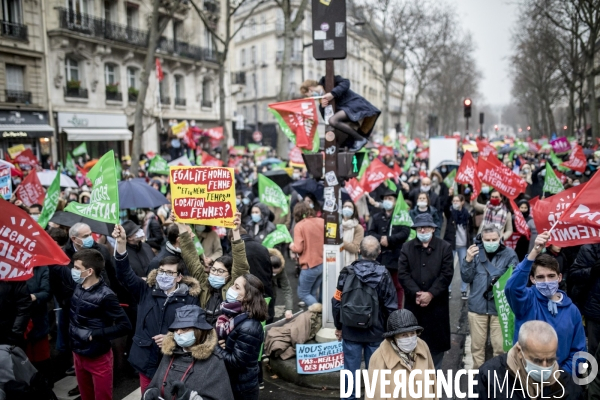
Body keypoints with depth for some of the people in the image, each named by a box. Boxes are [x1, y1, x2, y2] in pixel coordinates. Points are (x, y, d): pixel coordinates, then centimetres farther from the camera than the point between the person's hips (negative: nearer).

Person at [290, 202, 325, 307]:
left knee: (303, 293, 8)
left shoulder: (299, 225, -11)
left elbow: (298, 249, -16)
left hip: (310, 265, -6)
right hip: (324, 263, 6)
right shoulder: (322, 221, 3)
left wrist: (291, 246, 5)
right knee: (313, 293, 17)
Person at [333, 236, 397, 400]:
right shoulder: (383, 275, -12)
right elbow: (391, 306, -9)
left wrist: (338, 326, 10)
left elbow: (337, 302, -2)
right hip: (376, 332, -1)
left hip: (350, 331, 1)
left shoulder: (347, 272, -7)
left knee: (350, 367, 12)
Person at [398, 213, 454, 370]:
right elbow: (403, 273, -2)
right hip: (414, 303, 1)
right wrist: (416, 293, -15)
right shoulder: (407, 247, 6)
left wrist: (430, 294, -15)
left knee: (436, 340, 7)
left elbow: (446, 274, -7)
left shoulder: (444, 247, 1)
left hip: (437, 303, -1)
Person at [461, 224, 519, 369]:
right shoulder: (475, 252, 1)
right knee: (477, 344, 12)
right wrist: (468, 260, -18)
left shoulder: (509, 254, -3)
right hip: (477, 306, 1)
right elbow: (466, 278, -2)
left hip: (500, 307, -1)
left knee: (500, 345, 5)